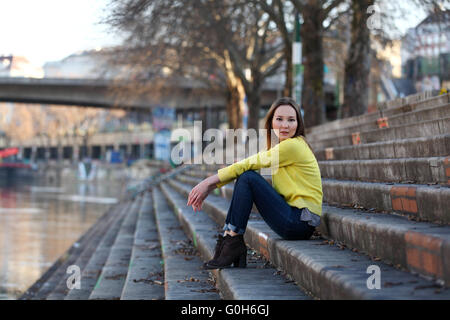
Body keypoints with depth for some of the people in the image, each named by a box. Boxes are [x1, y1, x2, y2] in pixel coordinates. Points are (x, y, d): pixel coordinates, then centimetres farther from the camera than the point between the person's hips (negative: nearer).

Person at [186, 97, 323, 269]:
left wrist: (210, 182, -9)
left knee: (247, 177, -15)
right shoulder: (279, 147, 15)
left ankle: (233, 242, -8)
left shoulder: (294, 146, -13)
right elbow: (247, 165, 10)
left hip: (301, 222, -9)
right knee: (245, 176, 7)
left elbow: (249, 164, -14)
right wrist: (209, 187, 2)